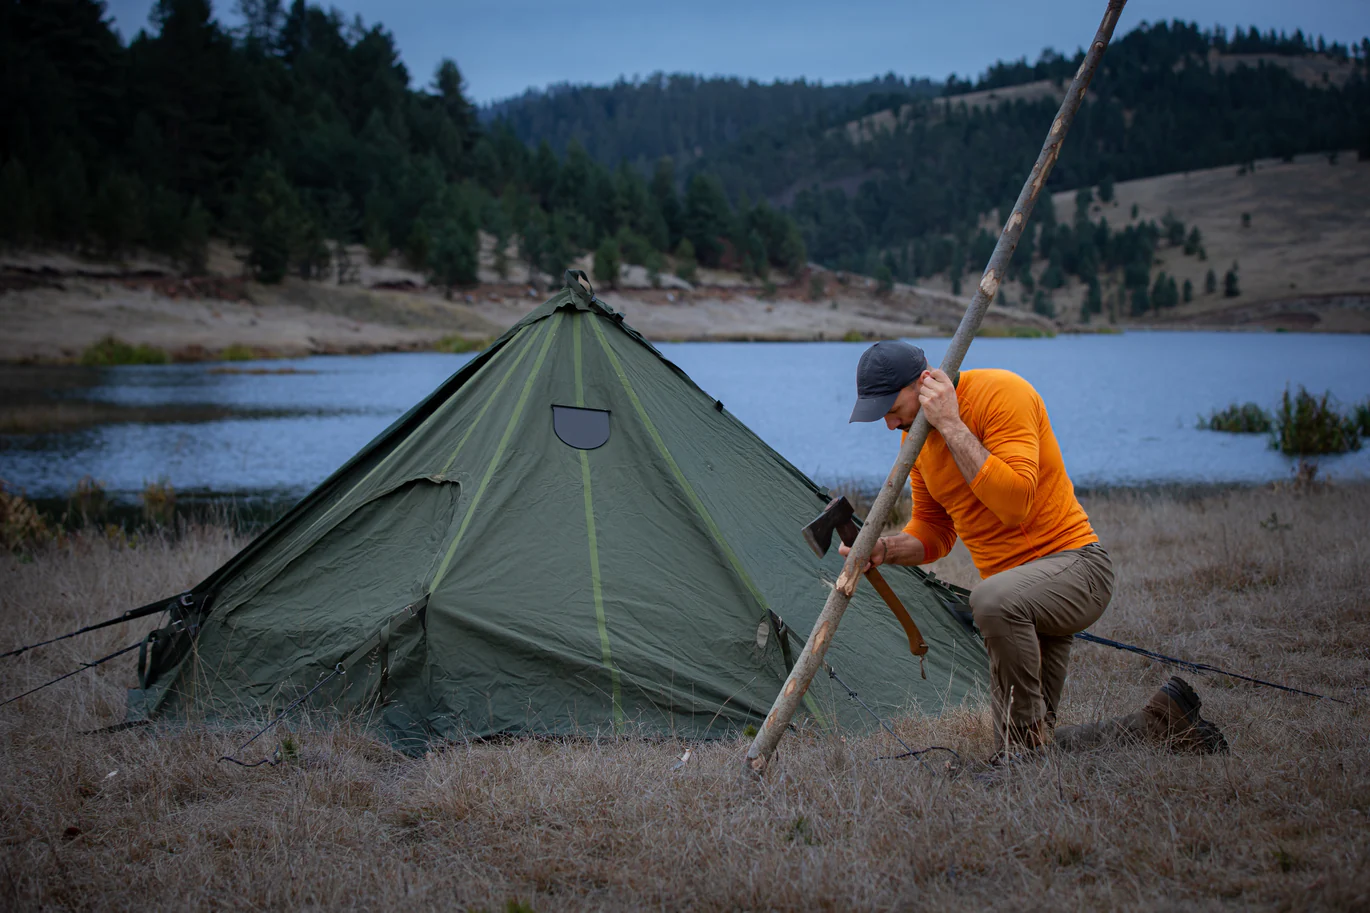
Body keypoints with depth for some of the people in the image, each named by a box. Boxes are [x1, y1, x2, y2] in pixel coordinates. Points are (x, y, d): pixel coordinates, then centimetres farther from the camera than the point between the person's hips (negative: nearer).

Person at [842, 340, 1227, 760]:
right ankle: (1161, 721, 19)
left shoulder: (1001, 393, -19)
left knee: (995, 599, -43)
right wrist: (884, 548, -8)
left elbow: (1015, 502, -30)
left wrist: (953, 426, -29)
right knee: (1016, 756, 5)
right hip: (1020, 589, 9)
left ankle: (1031, 736, -22)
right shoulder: (917, 434, 6)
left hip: (1073, 566, -9)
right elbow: (933, 532, 13)